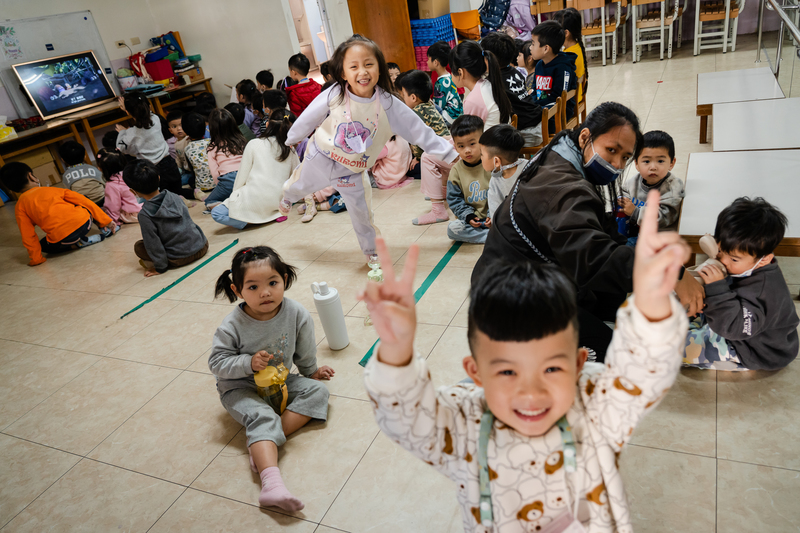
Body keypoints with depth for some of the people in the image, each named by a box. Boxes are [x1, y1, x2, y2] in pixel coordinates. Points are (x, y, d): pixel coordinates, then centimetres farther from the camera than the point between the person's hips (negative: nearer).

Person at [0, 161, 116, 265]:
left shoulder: (20, 206, 14)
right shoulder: (52, 190, 19)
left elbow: (28, 236, 9)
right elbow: (85, 201, 14)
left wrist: (36, 258, 17)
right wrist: (106, 221, 16)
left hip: (63, 240, -2)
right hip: (85, 222, 3)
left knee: (43, 245, 32)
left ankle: (78, 244, 10)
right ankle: (105, 228, 21)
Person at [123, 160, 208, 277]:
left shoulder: (145, 214, -15)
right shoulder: (174, 196, -1)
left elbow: (153, 243, -12)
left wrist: (161, 267, 0)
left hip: (180, 258, -3)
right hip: (202, 246, 4)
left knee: (138, 246, 13)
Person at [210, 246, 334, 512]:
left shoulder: (297, 314, -16)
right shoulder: (232, 327, -22)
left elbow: (304, 351, 1)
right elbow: (217, 362, -14)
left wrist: (311, 371, 16)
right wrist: (249, 363, -28)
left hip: (280, 381, 4)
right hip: (241, 389, -4)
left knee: (317, 390, -13)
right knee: (261, 417, -29)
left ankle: (261, 446, -23)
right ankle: (272, 482, -45)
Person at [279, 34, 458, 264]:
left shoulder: (387, 104, -22)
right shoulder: (334, 96, -24)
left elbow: (419, 131, -18)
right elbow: (309, 118, -6)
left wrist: (451, 154, -20)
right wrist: (292, 139, 10)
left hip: (352, 171, 0)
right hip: (320, 158, 0)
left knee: (363, 214, 7)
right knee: (301, 185, 26)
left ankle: (372, 252, 33)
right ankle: (288, 195, 64)